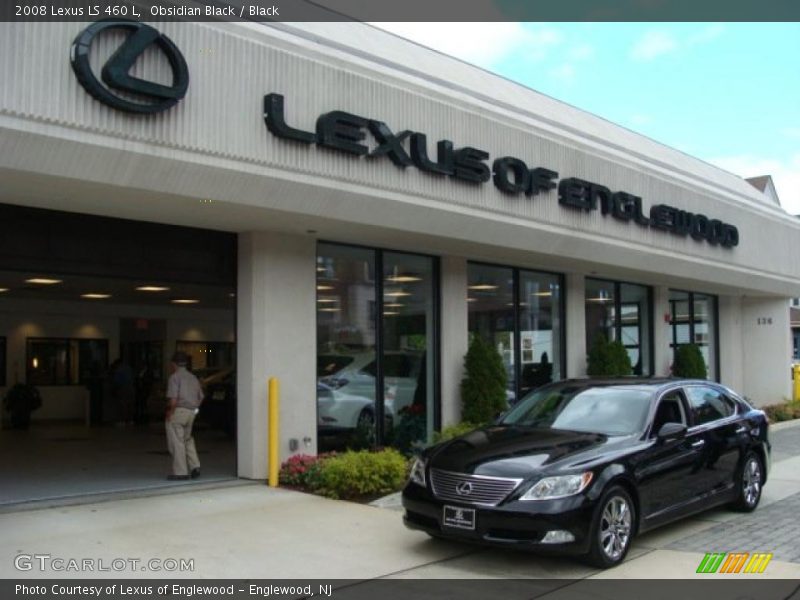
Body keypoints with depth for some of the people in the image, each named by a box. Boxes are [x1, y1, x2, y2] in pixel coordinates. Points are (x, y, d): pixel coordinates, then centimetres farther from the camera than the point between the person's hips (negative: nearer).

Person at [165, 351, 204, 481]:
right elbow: (200, 397, 15)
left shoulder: (175, 377, -9)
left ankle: (180, 472, 3)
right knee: (187, 439, 21)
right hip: (191, 412, 7)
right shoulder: (193, 378, 14)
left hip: (177, 411, -7)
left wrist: (170, 412, -9)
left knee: (176, 441, 0)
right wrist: (194, 408, 17)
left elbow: (173, 398, -19)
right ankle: (194, 466, 11)